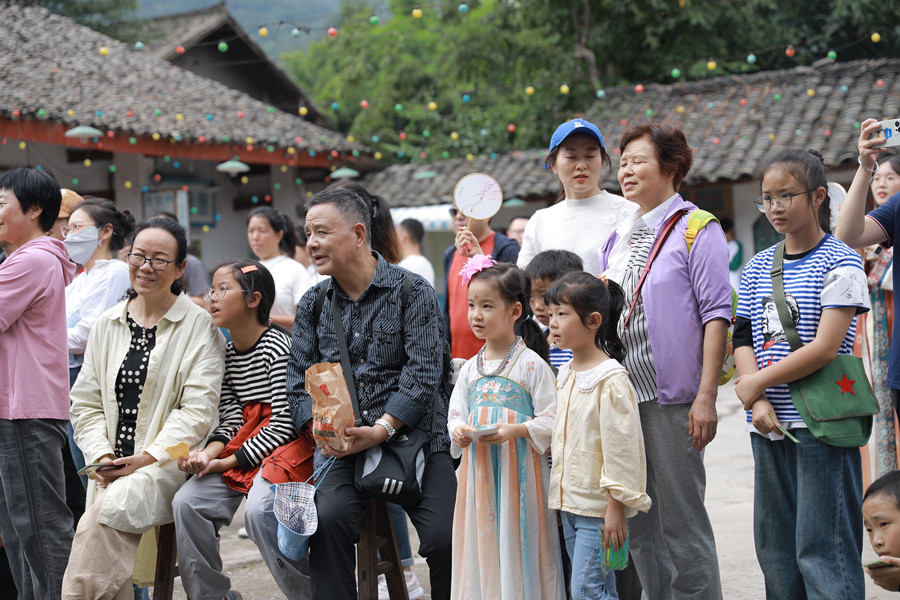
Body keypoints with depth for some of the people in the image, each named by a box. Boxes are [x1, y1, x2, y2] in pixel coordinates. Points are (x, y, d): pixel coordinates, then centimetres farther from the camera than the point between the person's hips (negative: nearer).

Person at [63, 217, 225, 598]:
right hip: (113, 468, 4)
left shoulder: (198, 325, 1)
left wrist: (147, 458, -14)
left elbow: (198, 410, -6)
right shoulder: (107, 324, 16)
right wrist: (101, 455, -2)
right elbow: (86, 402, 15)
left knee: (104, 513, -30)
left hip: (169, 463, -4)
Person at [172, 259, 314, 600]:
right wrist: (209, 453, -12)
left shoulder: (277, 347, -13)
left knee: (258, 510, -31)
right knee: (186, 502, -11)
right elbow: (231, 420, 9)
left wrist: (228, 462, -14)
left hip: (288, 444, -7)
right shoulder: (228, 353, 11)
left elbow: (285, 422, -16)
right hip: (246, 441, 7)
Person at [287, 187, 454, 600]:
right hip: (343, 444, 3)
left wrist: (381, 430, -18)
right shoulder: (313, 304, 14)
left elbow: (423, 374, -8)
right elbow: (298, 381, 10)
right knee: (326, 518, -25)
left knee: (445, 536, -19)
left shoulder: (412, 291, 1)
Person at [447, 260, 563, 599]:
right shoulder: (470, 368, 11)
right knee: (482, 542, 8)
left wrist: (514, 430, -21)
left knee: (517, 543, -1)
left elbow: (551, 419, -9)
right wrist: (459, 431, -8)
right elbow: (456, 414, 14)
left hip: (520, 469, -5)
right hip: (479, 469, 5)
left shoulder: (531, 364, -6)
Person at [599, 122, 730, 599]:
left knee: (681, 519, -1)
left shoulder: (697, 229, -4)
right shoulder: (619, 236, 16)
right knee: (637, 523, 11)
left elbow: (716, 312, -10)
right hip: (621, 394, 7)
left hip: (671, 396, -6)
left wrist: (706, 395, -16)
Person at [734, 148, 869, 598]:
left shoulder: (839, 262, -6)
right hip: (768, 425, 6)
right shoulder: (758, 267, 12)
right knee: (773, 544, 12)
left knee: (821, 547, -4)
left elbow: (825, 348, -14)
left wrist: (756, 384, -8)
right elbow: (743, 340, 7)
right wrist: (759, 404, -9)